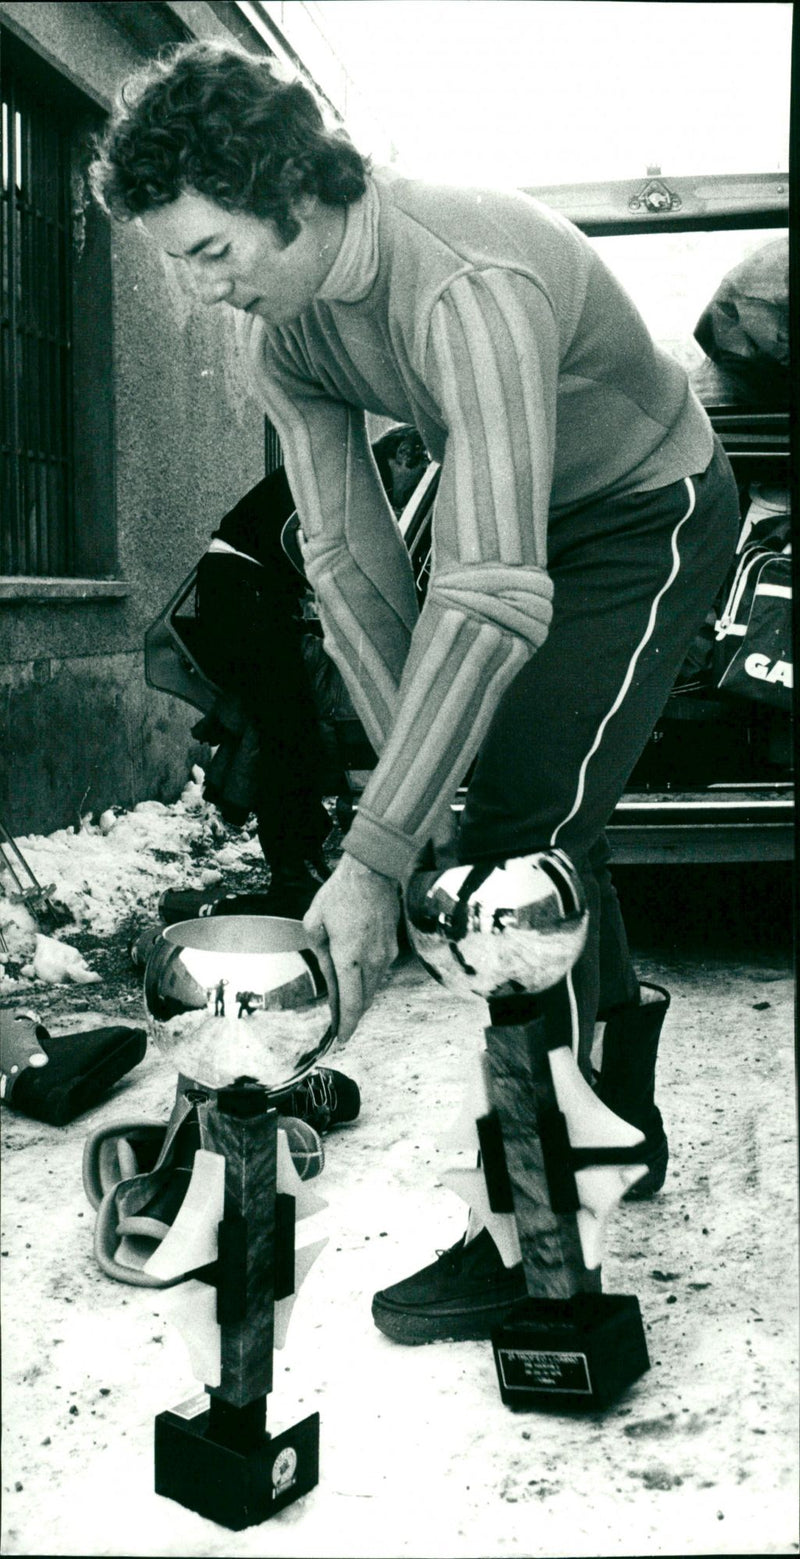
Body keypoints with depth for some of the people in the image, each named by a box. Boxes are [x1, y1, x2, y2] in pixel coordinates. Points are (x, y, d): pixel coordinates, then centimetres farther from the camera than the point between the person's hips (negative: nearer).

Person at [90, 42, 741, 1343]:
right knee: (538, 831, 11)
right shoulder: (279, 334, -11)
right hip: (528, 518, 8)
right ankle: (623, 1122, 32)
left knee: (523, 830, -19)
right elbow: (349, 557, -9)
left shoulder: (469, 285, -37)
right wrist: (415, 787, -15)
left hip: (649, 514, -8)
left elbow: (493, 598, -45)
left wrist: (374, 860, -45)